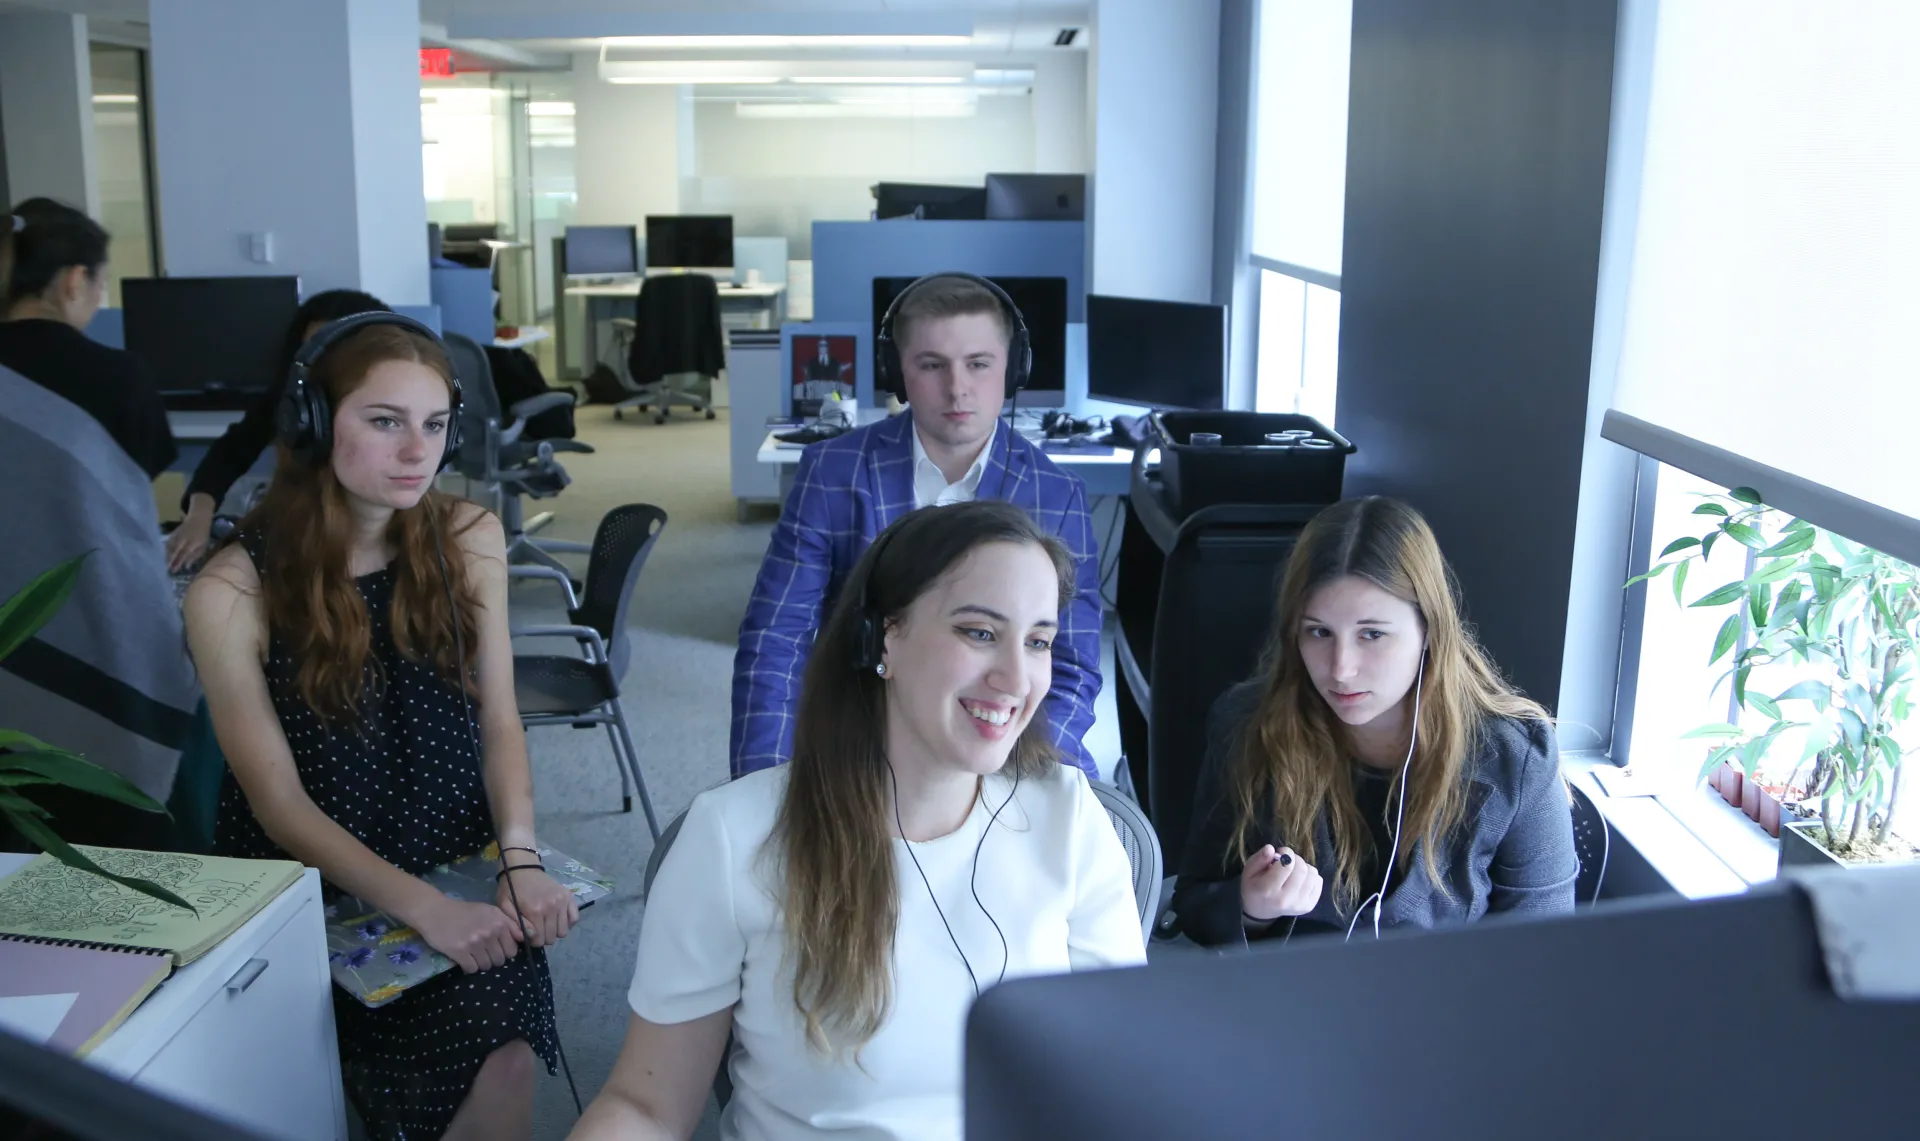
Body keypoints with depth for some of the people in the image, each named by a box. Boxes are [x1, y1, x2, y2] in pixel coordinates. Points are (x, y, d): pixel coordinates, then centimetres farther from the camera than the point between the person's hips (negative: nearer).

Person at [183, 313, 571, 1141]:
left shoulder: (469, 539, 0)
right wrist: (419, 907, -23)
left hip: (460, 867, 3)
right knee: (474, 1060, -25)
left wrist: (521, 859, -16)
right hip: (317, 892, -2)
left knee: (503, 1062, -25)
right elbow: (279, 800, -12)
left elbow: (498, 721, 1)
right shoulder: (233, 592, -12)